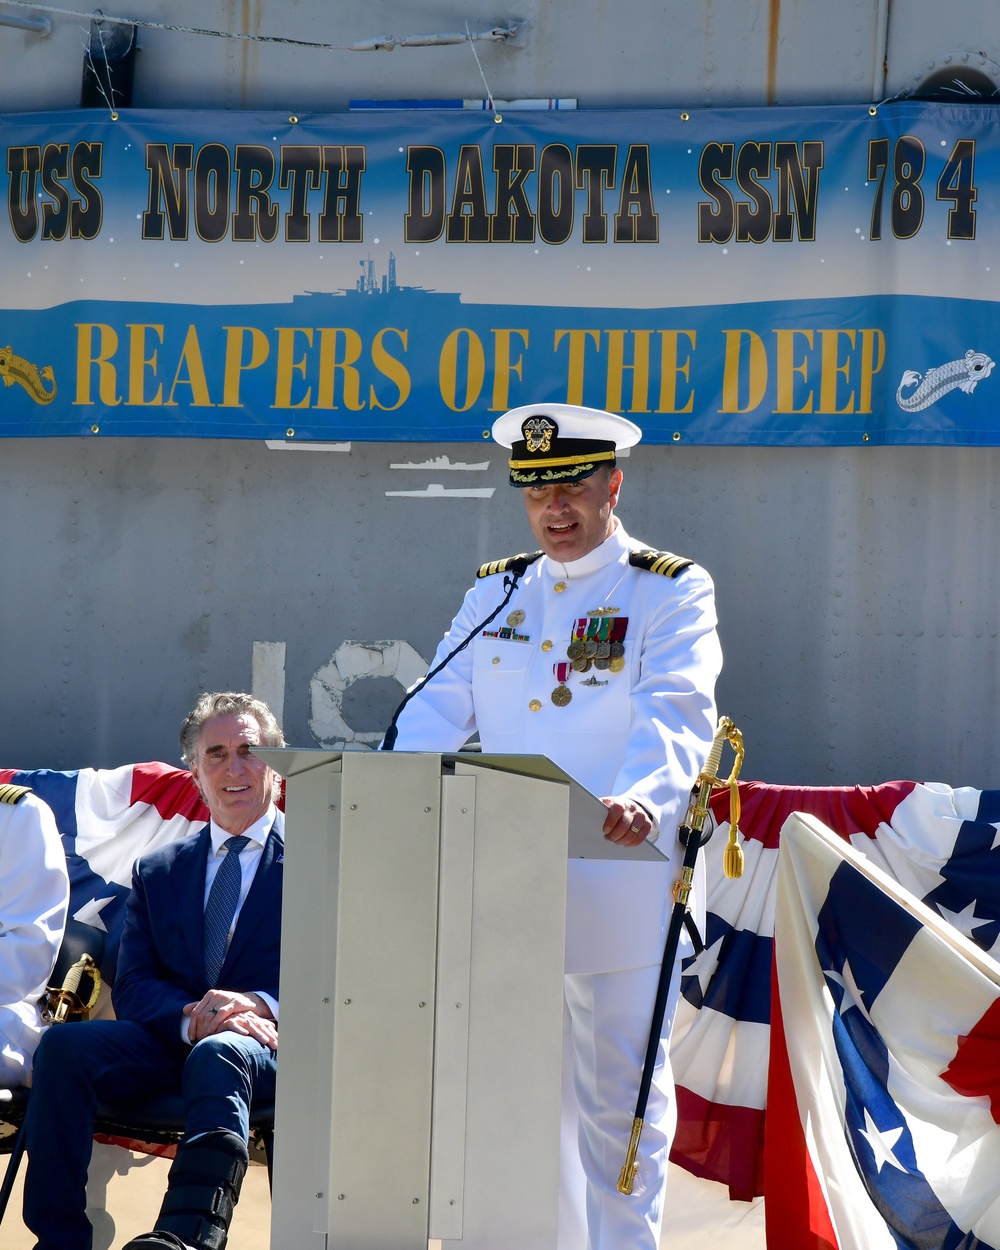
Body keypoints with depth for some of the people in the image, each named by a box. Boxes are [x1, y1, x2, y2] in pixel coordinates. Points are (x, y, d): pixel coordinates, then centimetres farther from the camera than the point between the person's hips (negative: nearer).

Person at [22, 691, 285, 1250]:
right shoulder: (158, 870, 21)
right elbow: (132, 988, 10)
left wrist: (262, 1005, -22)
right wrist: (191, 1018, -14)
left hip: (271, 1044, -4)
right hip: (173, 1045, 4)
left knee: (219, 1052, -39)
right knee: (65, 1045, -24)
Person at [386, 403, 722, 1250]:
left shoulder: (671, 591, 0)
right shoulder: (495, 594, 15)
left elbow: (676, 714, -16)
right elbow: (438, 710, 6)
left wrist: (644, 797, -35)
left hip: (619, 886, -4)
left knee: (619, 1086, 2)